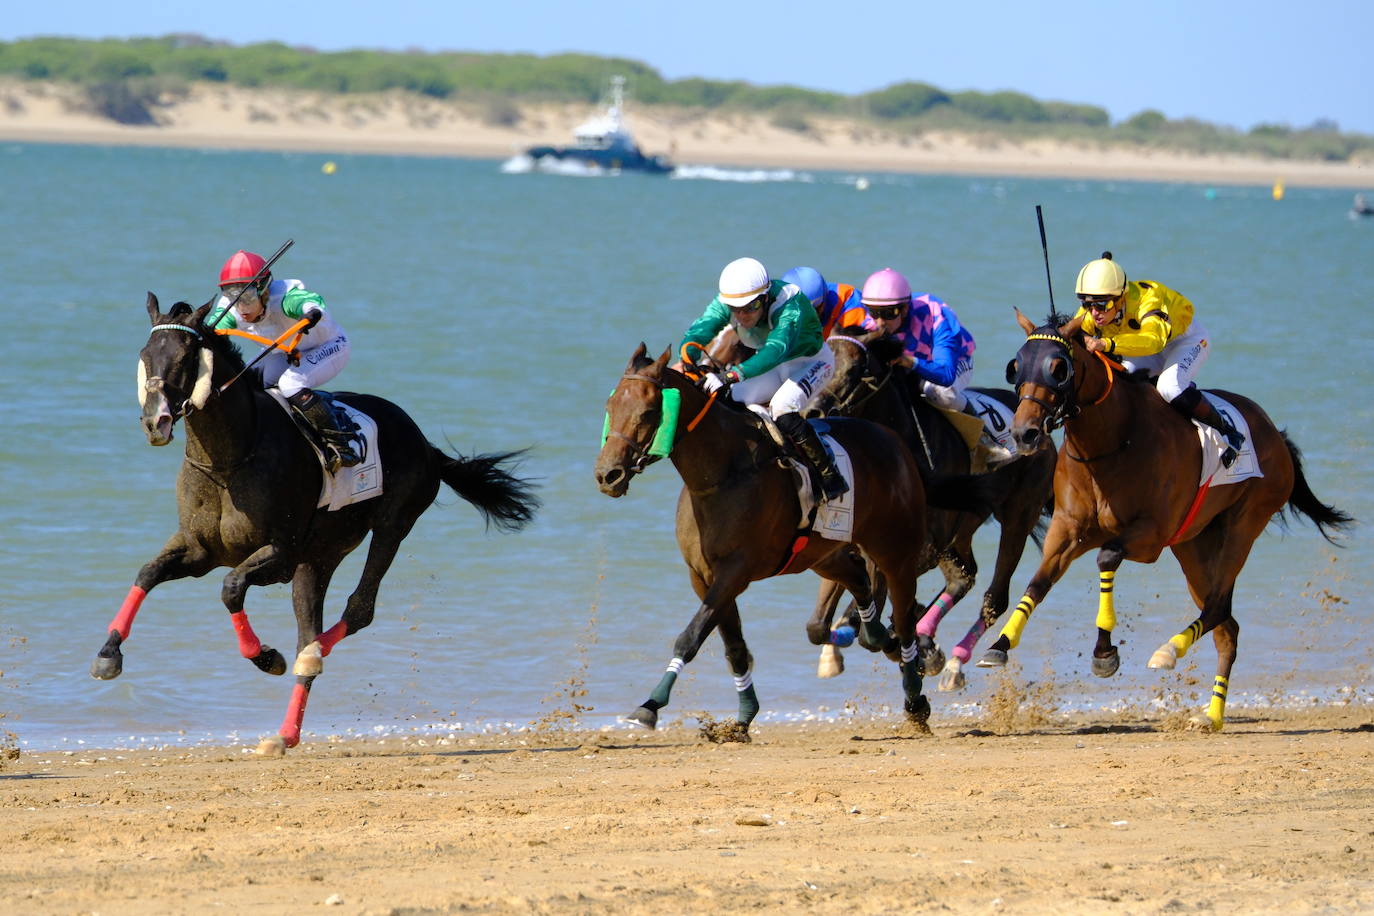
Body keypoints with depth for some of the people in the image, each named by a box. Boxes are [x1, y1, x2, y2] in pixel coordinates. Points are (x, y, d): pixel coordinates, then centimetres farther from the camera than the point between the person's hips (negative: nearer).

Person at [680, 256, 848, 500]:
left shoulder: (790, 307, -38)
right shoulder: (725, 304, -21)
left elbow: (776, 350, -54)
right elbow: (697, 333, -33)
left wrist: (732, 374, -68)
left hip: (811, 362, -6)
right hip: (770, 366, 6)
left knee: (782, 409, -32)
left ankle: (831, 477, -20)